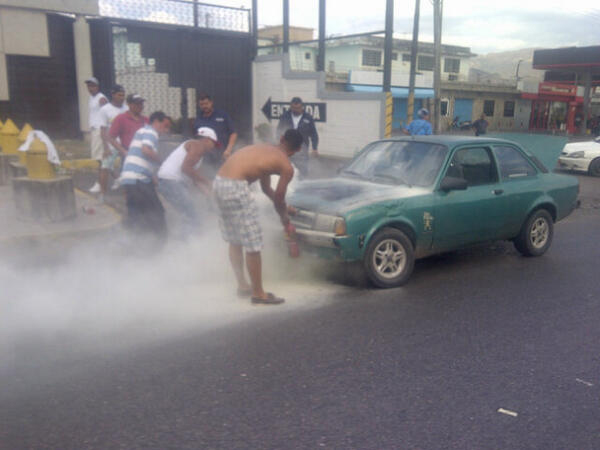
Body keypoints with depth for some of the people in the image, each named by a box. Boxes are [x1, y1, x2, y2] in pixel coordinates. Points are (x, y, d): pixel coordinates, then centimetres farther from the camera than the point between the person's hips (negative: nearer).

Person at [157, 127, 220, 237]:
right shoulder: (198, 145, -5)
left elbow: (194, 178, 23)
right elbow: (186, 168, -18)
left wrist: (210, 192, 17)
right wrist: (205, 180, -10)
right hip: (171, 181, -10)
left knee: (191, 218, 13)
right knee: (192, 219, -10)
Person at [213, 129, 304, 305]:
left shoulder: (265, 149, 24)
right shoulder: (286, 167, -1)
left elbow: (266, 189, 32)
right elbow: (278, 199, 5)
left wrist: (284, 207, 42)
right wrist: (286, 221, 23)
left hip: (218, 182, 9)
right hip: (235, 187, -9)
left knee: (234, 240, 21)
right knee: (253, 245, 3)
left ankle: (242, 285, 34)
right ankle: (258, 293, 13)